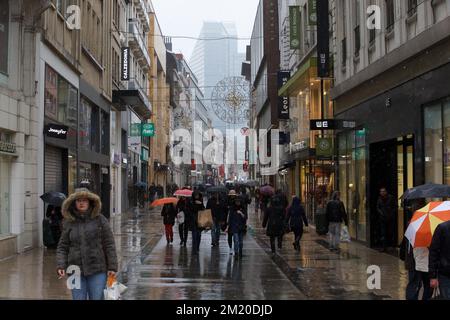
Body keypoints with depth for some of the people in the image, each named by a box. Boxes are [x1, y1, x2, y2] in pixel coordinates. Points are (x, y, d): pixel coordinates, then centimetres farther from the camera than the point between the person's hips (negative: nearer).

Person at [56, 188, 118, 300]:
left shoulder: (100, 220, 0)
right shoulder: (69, 223, 6)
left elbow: (109, 245, -1)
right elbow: (62, 247, 8)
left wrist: (112, 267, -4)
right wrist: (61, 266, -6)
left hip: (97, 271, -2)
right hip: (76, 270, 2)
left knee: (97, 298, 1)